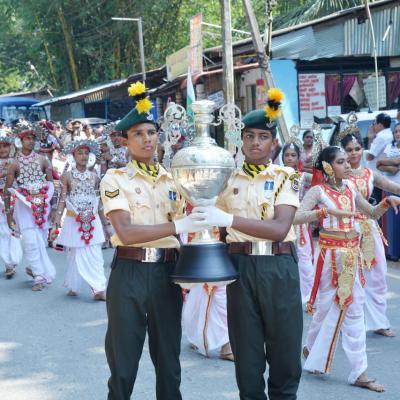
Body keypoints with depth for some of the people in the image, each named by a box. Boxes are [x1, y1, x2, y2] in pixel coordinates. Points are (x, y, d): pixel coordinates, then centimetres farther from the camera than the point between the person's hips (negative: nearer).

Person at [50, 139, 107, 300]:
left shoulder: (94, 177, 6)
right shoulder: (67, 176, -3)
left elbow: (99, 202, 12)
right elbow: (62, 201, -5)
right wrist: (56, 224, -12)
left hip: (93, 222, 2)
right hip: (73, 222, -2)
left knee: (95, 256, -2)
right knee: (75, 255, 3)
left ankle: (99, 289, -3)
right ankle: (73, 287, 15)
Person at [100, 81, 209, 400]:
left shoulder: (172, 179, 11)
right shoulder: (115, 179, -4)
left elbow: (184, 229, 14)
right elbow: (126, 233, -17)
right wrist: (177, 226, -22)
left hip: (166, 272, 4)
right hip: (130, 273, -4)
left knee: (168, 358, 12)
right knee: (124, 360, 3)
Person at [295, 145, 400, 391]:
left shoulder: (350, 187, 8)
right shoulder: (317, 191, -9)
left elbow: (373, 214, 18)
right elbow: (297, 217, -24)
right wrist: (327, 211, -33)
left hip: (352, 252, 5)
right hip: (331, 254, -5)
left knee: (355, 309, 3)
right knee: (327, 306, 7)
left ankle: (359, 372, 5)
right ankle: (312, 349, 33)